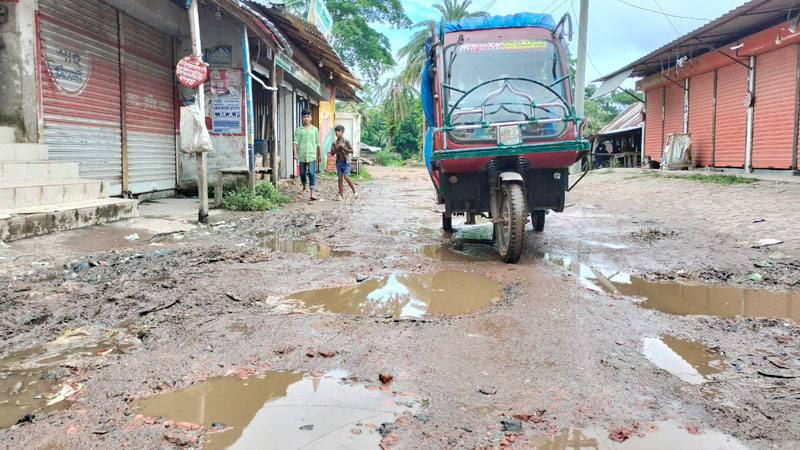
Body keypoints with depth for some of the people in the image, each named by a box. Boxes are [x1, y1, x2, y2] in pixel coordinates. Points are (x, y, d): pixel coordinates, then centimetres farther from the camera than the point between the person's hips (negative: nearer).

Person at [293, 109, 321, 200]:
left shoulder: (315, 130, 7)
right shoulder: (298, 130, 6)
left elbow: (318, 143, 11)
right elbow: (295, 142, -1)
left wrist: (320, 154, 13)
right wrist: (295, 153, -13)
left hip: (311, 155, -2)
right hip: (301, 155, 2)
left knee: (312, 173, -11)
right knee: (302, 173, 13)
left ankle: (312, 194, -17)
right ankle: (304, 188, 39)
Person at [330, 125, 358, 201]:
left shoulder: (346, 141, -5)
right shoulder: (334, 143, 6)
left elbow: (351, 151, -8)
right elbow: (332, 153, 8)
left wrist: (343, 147, -15)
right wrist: (336, 149, -10)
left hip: (346, 162, -4)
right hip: (338, 162, 4)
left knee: (346, 176, -17)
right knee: (340, 178, 4)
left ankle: (354, 191, -2)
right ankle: (341, 195, 8)